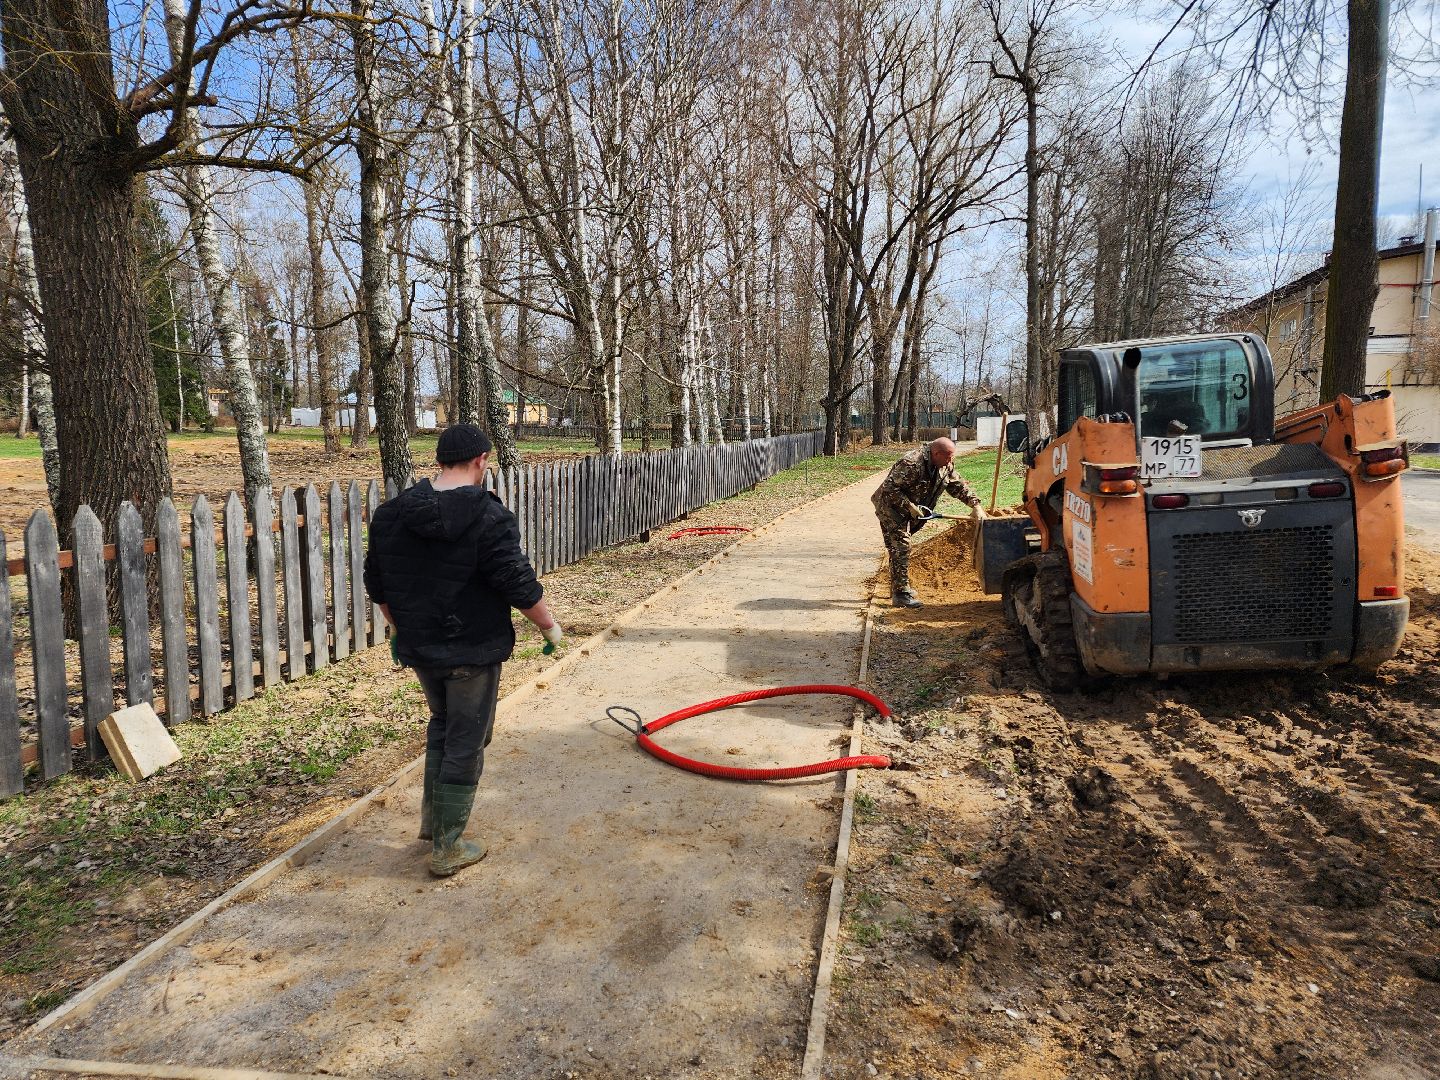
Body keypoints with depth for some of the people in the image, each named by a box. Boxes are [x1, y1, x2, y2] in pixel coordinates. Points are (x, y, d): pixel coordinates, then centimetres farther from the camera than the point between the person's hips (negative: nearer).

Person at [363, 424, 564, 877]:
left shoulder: (392, 513, 1)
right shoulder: (490, 519, -18)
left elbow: (376, 584, 10)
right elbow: (521, 586, -17)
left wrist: (399, 629, 24)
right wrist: (550, 625, 0)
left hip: (418, 647, 6)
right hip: (473, 651, -6)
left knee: (442, 722, 27)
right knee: (466, 743, 6)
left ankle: (432, 818, 32)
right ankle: (447, 848, 14)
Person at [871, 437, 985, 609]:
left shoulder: (945, 466, -3)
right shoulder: (912, 464, -30)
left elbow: (959, 485, 6)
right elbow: (890, 488, -29)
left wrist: (975, 505, -4)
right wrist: (910, 506, -29)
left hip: (907, 511, 9)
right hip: (890, 506, -9)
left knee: (900, 548, 18)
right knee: (900, 547, -15)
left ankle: (898, 587, 32)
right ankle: (900, 594, -14)